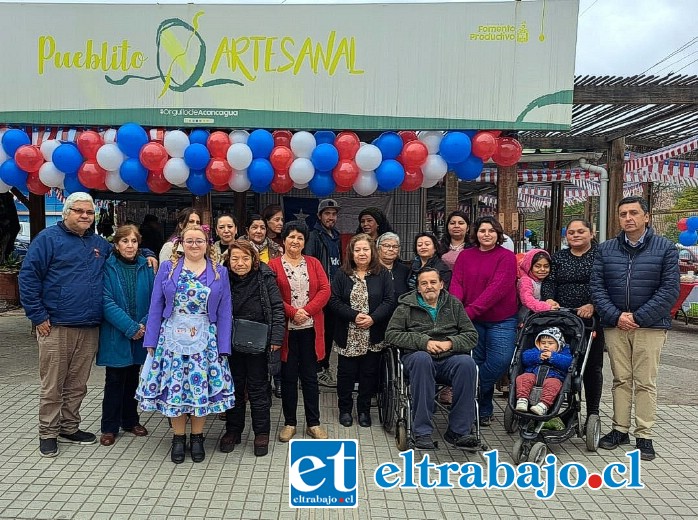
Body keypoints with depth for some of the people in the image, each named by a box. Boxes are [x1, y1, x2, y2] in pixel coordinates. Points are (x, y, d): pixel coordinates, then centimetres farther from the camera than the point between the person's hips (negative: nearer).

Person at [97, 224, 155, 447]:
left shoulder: (146, 267, 2)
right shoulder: (108, 268, -7)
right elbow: (107, 302, -14)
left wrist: (144, 324, -14)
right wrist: (130, 327, -19)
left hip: (140, 335, 3)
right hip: (116, 335, -3)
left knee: (132, 378, 15)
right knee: (115, 380, 5)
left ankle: (130, 420, 30)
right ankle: (110, 427, 18)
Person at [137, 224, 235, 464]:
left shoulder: (219, 272, 4)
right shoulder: (167, 268, 4)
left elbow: (224, 313, 3)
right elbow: (156, 307, 4)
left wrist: (223, 346, -3)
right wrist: (151, 341, -1)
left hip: (205, 340, 0)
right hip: (172, 338, 0)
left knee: (202, 387, 3)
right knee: (174, 387, 4)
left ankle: (197, 438, 20)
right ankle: (178, 438, 20)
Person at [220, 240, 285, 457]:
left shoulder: (265, 278, -7)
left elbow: (277, 308, -6)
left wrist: (276, 338, -12)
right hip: (231, 343, 2)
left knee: (258, 388, 7)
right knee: (234, 387, 13)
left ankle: (262, 433, 20)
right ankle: (233, 430, 27)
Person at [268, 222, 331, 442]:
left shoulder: (314, 263, 8)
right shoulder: (274, 265, 1)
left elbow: (325, 290, -1)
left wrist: (307, 311, -13)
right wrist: (292, 312, -16)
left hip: (310, 328, 2)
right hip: (286, 329, -2)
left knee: (310, 376, 8)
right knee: (288, 377, 8)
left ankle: (313, 423, 19)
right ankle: (289, 423, 20)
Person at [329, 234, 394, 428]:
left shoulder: (382, 274, 2)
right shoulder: (342, 275, 1)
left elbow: (389, 301, -5)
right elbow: (334, 301, -6)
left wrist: (373, 318, -18)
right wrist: (354, 316, -17)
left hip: (374, 336, 0)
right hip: (347, 336, 0)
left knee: (369, 373, 9)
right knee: (346, 373, 8)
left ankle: (364, 410, 25)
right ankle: (345, 409, 25)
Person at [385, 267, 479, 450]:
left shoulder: (454, 304, 17)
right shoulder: (407, 306, 12)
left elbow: (472, 335, 12)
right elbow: (391, 334, 2)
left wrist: (450, 343, -9)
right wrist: (424, 342, -10)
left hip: (449, 358, 2)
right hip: (417, 356, -1)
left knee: (467, 363, -32)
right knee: (422, 359, -37)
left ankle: (458, 431, -23)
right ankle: (422, 432, -33)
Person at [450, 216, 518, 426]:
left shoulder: (507, 257, -5)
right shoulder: (465, 256, 7)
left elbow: (497, 288, -17)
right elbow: (456, 283, -1)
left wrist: (470, 310, -24)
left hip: (501, 320, -2)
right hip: (471, 320, 3)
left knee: (500, 360, -9)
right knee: (475, 362, 6)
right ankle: (484, 410, 23)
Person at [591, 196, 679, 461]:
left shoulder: (665, 248, 0)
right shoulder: (606, 249, 6)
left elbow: (670, 289, -6)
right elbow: (597, 287, 2)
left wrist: (638, 317, -12)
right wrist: (615, 316, -11)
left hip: (650, 326, -2)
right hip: (615, 325, 2)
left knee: (645, 382, 3)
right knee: (621, 379, 10)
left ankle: (644, 436, 13)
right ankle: (620, 429, 20)